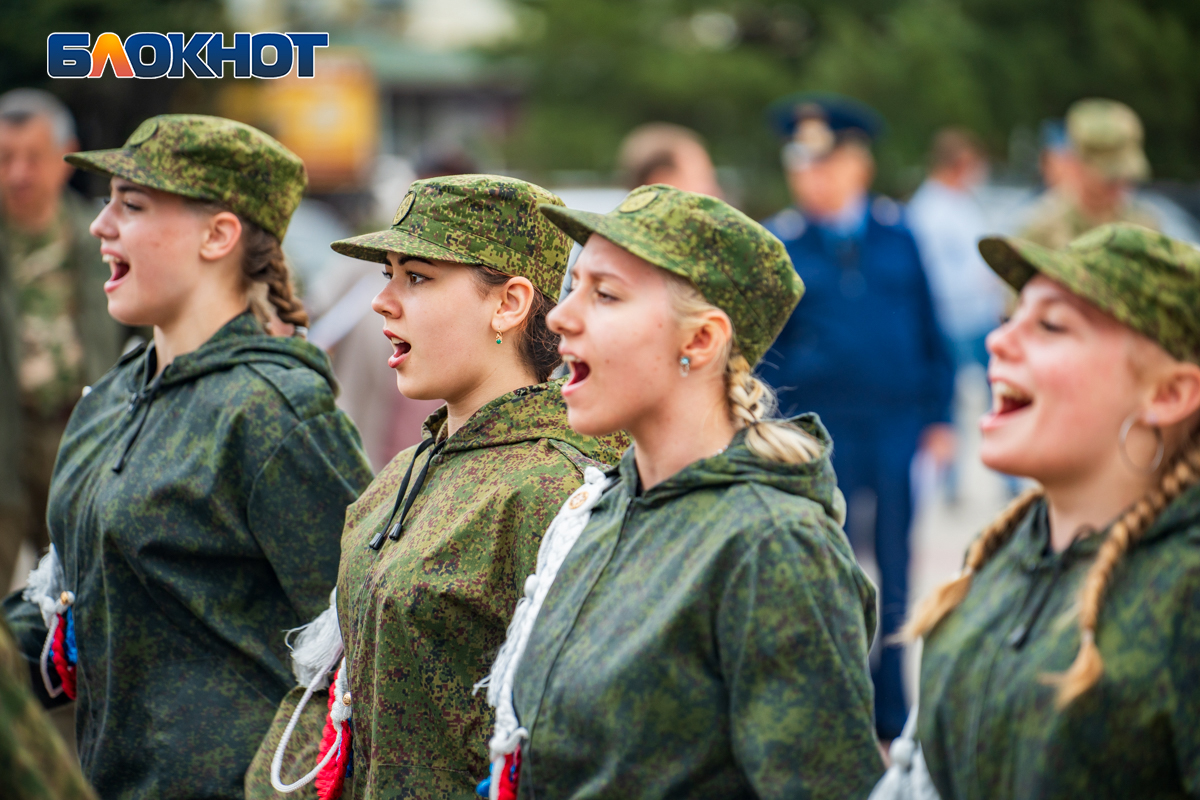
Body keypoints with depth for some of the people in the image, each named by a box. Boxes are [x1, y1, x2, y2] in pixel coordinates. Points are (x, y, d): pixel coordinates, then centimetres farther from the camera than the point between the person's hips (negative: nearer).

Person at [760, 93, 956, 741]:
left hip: (897, 428, 2)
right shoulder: (777, 245, 1)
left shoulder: (896, 235, 7)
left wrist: (939, 416, 8)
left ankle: (894, 714, 18)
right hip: (818, 435, -2)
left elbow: (929, 330, 12)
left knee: (894, 571, 7)